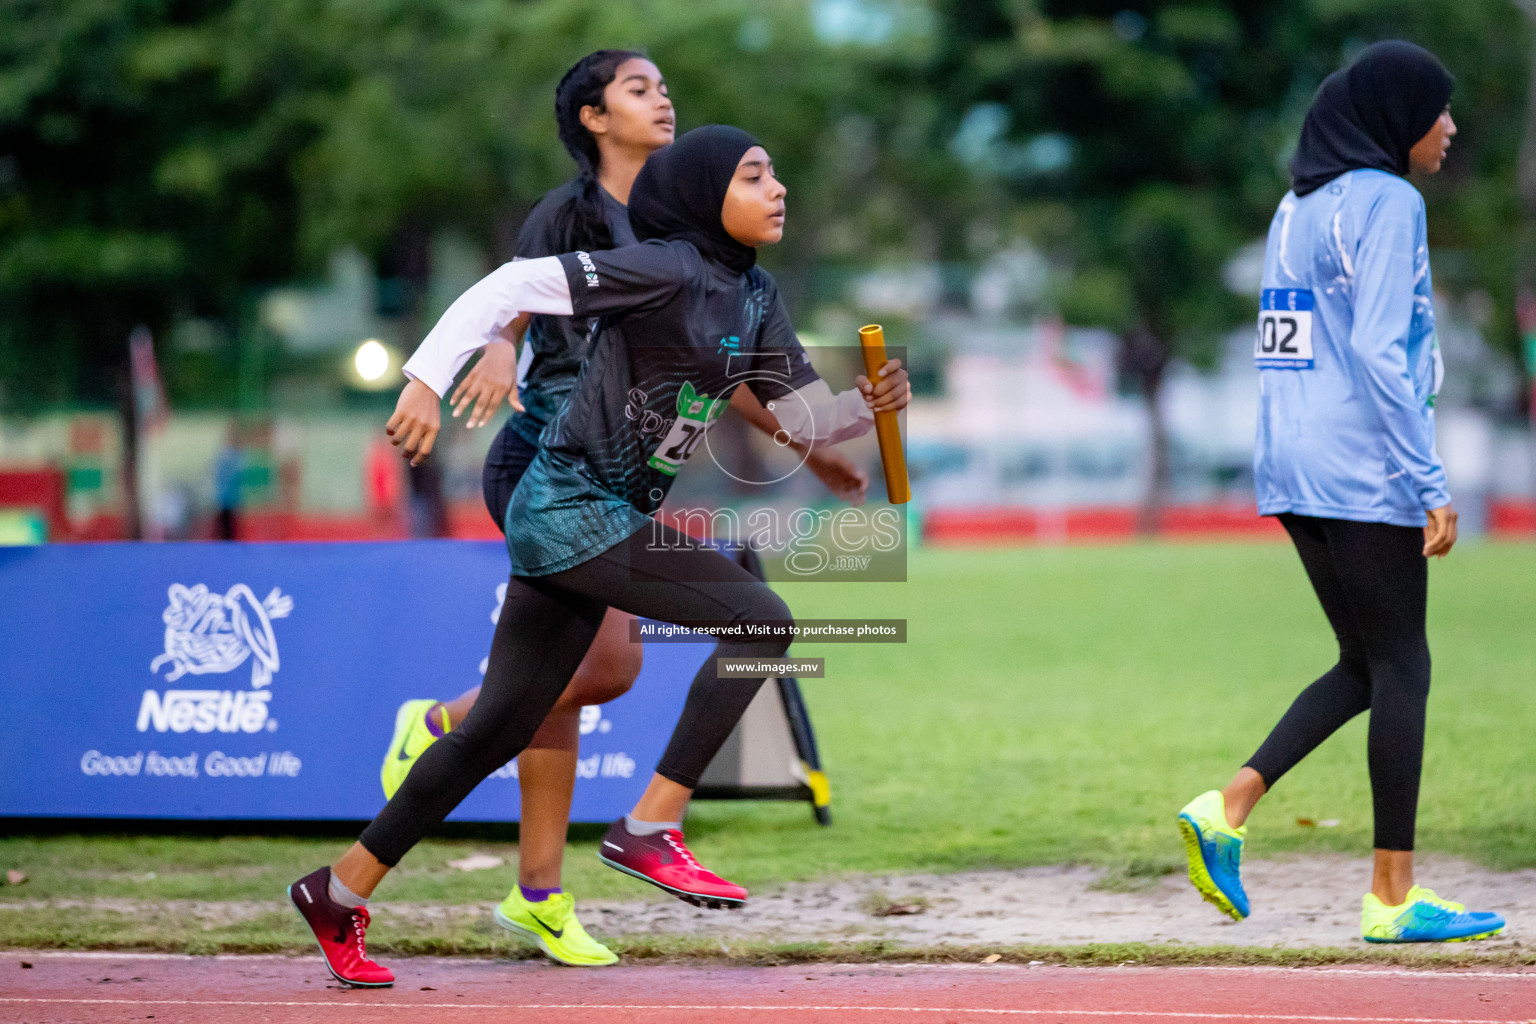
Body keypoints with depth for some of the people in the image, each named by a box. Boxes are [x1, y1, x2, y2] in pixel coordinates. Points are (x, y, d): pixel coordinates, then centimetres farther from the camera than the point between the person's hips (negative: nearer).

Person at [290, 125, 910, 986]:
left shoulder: (755, 300, 12)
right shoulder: (666, 270, -15)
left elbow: (807, 416, 14)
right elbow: (516, 285, -19)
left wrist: (871, 405, -5)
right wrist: (427, 380, -27)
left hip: (609, 519, 9)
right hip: (572, 506, -9)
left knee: (501, 728, 11)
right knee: (762, 620, -16)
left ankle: (342, 892, 19)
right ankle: (650, 829, -12)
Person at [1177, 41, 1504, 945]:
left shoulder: (1298, 209, 16)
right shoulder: (1386, 202, -10)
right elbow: (1379, 352, -19)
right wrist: (1431, 486, -19)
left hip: (1293, 474, 9)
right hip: (1364, 473, -9)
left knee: (1368, 667, 14)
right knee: (1401, 668, -1)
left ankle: (1229, 809, 1)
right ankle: (1394, 896, 1)